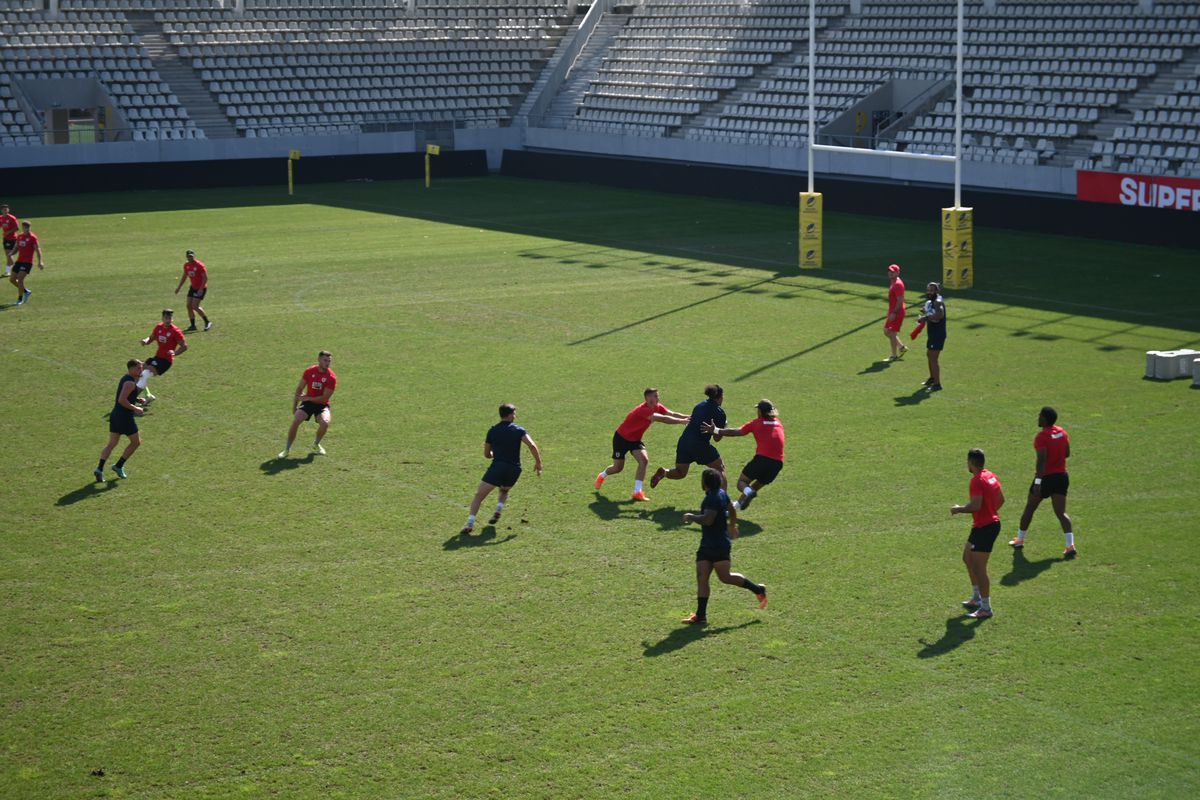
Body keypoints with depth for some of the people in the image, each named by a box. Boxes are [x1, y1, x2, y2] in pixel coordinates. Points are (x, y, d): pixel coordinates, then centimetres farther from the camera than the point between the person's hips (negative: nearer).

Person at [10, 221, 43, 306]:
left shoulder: (32, 237, -8)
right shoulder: (19, 236, 11)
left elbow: (38, 249, -13)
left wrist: (40, 261, -24)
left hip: (27, 262, -7)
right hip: (19, 261, 7)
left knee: (20, 279, -18)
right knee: (12, 279, 5)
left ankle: (20, 299, -6)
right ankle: (26, 291, 25)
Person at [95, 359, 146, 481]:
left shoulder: (125, 378, 14)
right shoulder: (130, 383, -18)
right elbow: (122, 400, -26)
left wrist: (136, 400, 14)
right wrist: (135, 408, -18)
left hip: (115, 415, 9)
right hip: (125, 417, -9)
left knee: (111, 444, 7)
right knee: (136, 442, 10)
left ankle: (99, 469, -4)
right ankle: (119, 466, 13)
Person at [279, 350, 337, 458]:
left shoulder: (331, 377, -13)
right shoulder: (309, 371, -5)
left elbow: (325, 398, -13)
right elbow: (299, 389, 6)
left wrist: (307, 398, -16)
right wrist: (294, 406, 4)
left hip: (322, 404, -1)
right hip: (307, 402, 1)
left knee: (325, 422, -29)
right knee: (295, 421, -23)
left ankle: (316, 444, 2)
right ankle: (287, 448, -6)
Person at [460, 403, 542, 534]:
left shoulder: (492, 431, 10)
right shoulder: (519, 430, 4)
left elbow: (487, 454, 18)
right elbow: (532, 445, -11)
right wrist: (538, 463, -1)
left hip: (497, 467, -1)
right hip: (514, 469, 1)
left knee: (479, 495, 0)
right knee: (504, 491, 32)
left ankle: (470, 523, -18)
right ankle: (498, 511, 5)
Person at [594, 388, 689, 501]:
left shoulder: (658, 407, -10)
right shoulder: (643, 410, -36)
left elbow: (672, 414, -18)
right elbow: (662, 419, -45)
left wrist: (688, 417, -33)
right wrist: (682, 421, -48)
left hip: (635, 439, 7)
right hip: (621, 438, -7)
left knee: (643, 460, -18)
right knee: (618, 467, 5)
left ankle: (637, 492, -15)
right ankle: (602, 475, 40)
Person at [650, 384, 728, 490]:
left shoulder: (699, 405, 16)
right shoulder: (719, 412, -3)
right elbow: (717, 438, -1)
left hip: (684, 441, 5)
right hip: (701, 445, -5)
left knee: (680, 473, 17)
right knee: (720, 469, 13)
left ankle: (664, 472, -12)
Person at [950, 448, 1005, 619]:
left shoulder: (977, 480, -19)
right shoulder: (991, 475, 9)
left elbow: (975, 505, -28)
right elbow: (1001, 499, 17)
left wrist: (958, 509, -12)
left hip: (983, 528, -10)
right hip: (993, 522, 10)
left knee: (979, 568, -5)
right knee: (967, 558, 23)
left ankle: (985, 608, -1)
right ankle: (977, 598, 30)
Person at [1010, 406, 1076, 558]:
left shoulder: (1042, 436, -17)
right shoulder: (1062, 432, 4)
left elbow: (1042, 460, -25)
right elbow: (1067, 453, 13)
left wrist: (1038, 481, -27)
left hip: (1046, 477, -6)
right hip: (1062, 476, 6)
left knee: (1029, 509, 14)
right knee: (1061, 512, 3)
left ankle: (1020, 540, 29)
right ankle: (1070, 545, -13)